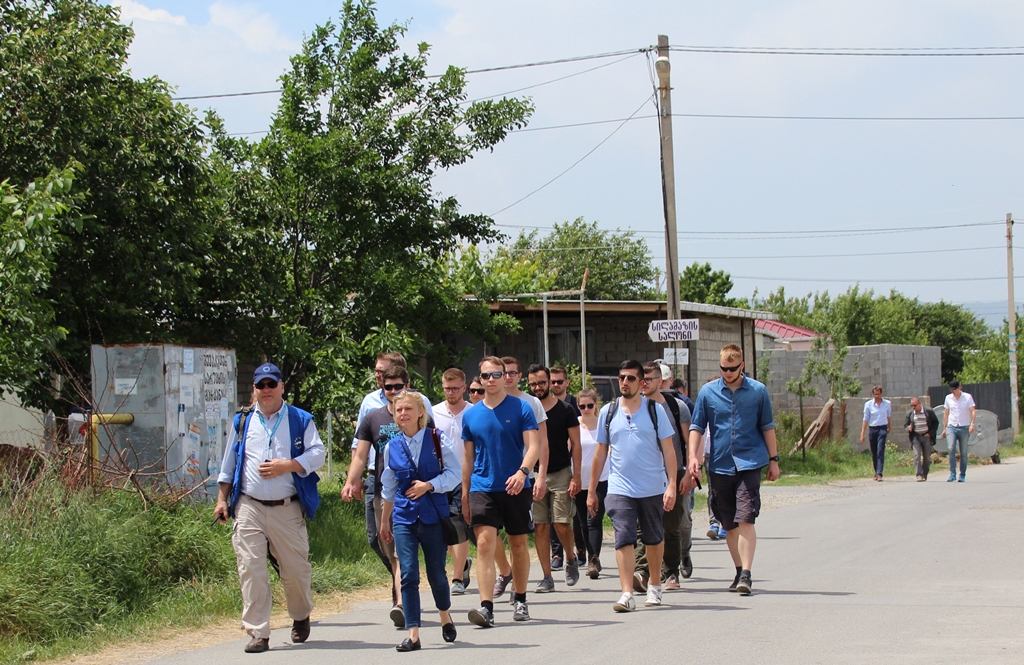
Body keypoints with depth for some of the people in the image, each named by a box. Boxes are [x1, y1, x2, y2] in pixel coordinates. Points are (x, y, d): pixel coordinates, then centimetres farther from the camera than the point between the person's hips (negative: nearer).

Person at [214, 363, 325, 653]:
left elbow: (317, 453, 0)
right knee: (251, 569, -7)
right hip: (249, 508, 1)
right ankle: (258, 633, -4)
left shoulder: (301, 420, 7)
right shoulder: (242, 422, 13)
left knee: (295, 569, 6)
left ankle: (301, 617, 33)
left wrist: (287, 465, -14)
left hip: (287, 509, -1)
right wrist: (222, 499, 11)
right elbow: (228, 463, 17)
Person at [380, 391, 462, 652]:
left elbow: (455, 472, -5)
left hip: (434, 515, -2)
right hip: (404, 517, 2)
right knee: (408, 576, -7)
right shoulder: (392, 447, 6)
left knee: (436, 574, 7)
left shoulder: (437, 439, -3)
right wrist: (384, 521, 21)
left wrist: (428, 486, -17)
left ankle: (445, 616, 36)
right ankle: (413, 634, -6)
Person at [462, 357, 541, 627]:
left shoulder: (521, 408, -2)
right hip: (482, 488, 1)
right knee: (485, 544, -12)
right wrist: (464, 495, 12)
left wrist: (522, 472, -28)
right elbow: (468, 457, 14)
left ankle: (520, 601, 26)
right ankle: (486, 607, -19)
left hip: (516, 488, -1)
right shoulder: (471, 415, 7)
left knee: (518, 544, 10)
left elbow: (534, 446, -9)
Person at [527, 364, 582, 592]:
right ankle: (547, 577, 5)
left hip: (561, 474, -2)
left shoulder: (565, 410, 1)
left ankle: (571, 560, 20)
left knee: (562, 524, -8)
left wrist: (576, 476, -6)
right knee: (541, 526, 0)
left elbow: (575, 444, 1)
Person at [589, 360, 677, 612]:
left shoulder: (655, 410, 0)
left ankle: (655, 586, 31)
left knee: (654, 539, 13)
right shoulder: (608, 412, 5)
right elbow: (601, 453, 12)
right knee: (623, 540, -12)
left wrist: (672, 485, -10)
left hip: (653, 488, 0)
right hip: (620, 489, 0)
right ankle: (627, 594, -16)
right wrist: (591, 491, 11)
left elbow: (668, 450, 0)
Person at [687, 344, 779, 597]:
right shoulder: (708, 392, 4)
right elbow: (696, 426, 5)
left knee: (745, 520, -13)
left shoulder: (758, 391, 2)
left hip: (749, 463, -2)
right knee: (729, 524, 10)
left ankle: (746, 574, -15)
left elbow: (767, 426, 9)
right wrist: (693, 456, -6)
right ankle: (739, 571, 23)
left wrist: (773, 459, 7)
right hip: (719, 465, 2)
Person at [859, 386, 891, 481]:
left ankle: (879, 474, -17)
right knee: (874, 453, 9)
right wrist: (862, 434, 0)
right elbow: (865, 419, 3)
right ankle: (876, 472, 29)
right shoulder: (868, 404, 2)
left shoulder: (887, 404, 5)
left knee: (880, 452, -13)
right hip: (872, 429, 1)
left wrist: (890, 429, 24)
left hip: (882, 429, -1)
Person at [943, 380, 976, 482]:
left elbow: (973, 411, -5)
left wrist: (972, 424, -21)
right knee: (951, 449, -16)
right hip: (951, 427, 2)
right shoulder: (948, 398, 8)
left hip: (964, 428, -1)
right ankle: (952, 473, -14)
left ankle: (962, 475, 12)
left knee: (963, 453, 3)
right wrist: (944, 428, 13)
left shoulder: (967, 397, -1)